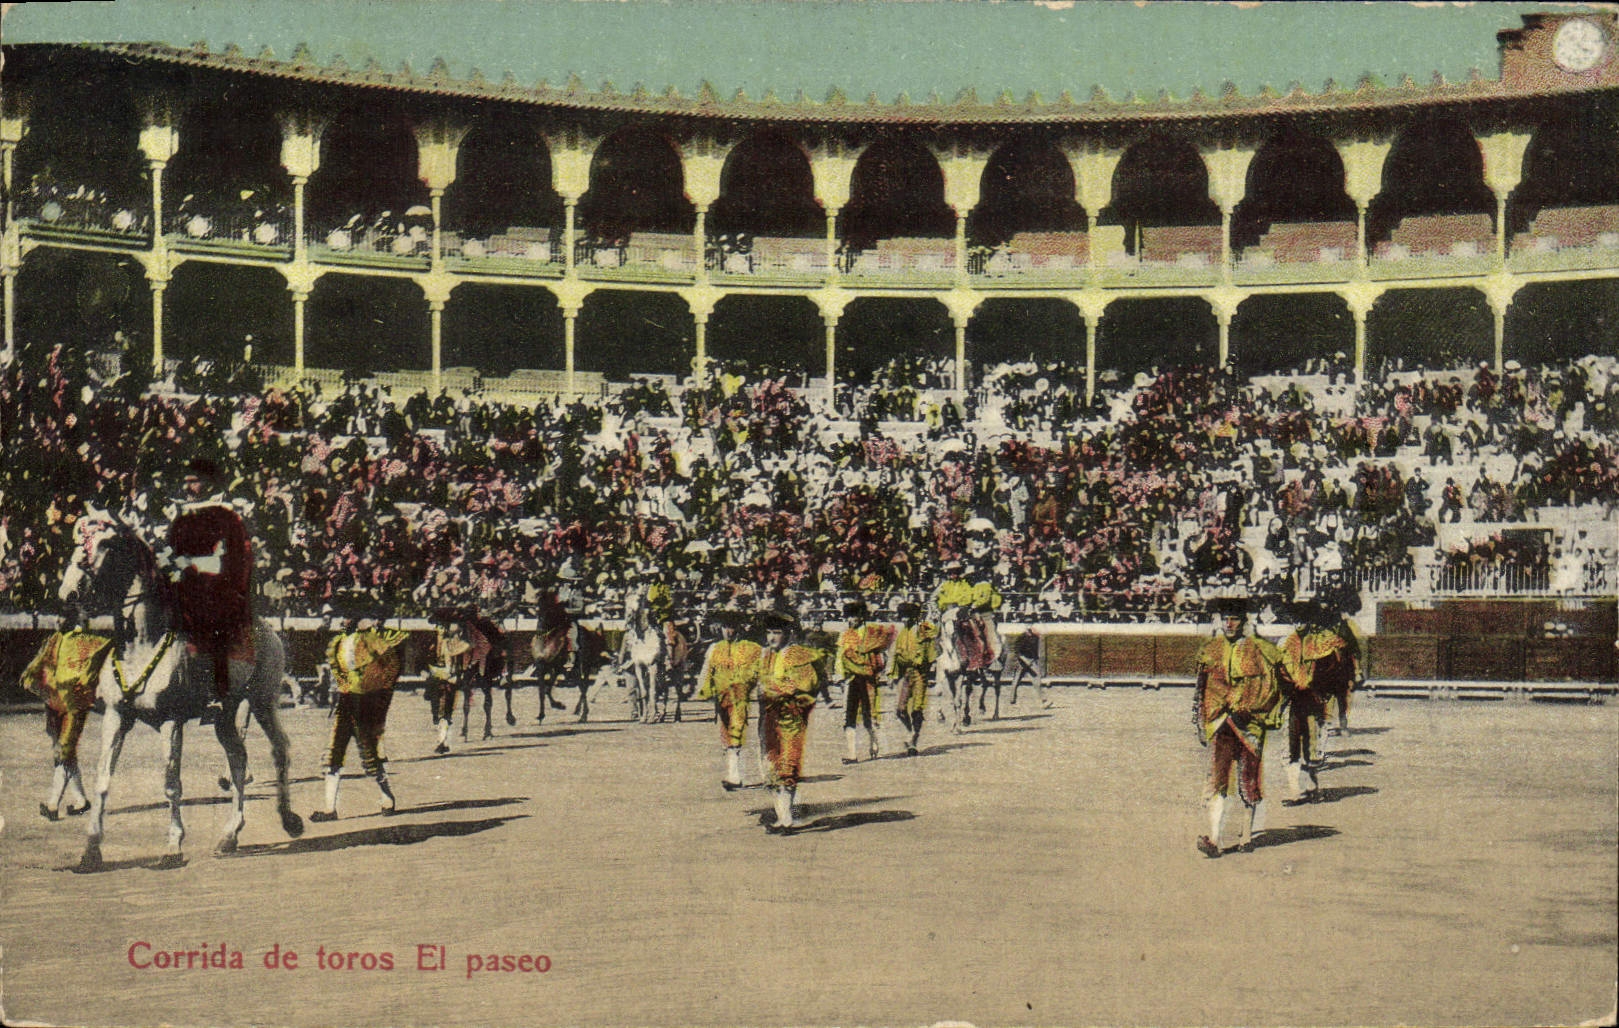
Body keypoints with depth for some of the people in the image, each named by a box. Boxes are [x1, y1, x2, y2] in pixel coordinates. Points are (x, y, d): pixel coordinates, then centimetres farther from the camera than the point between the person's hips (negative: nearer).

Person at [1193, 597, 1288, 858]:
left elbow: (1271, 689, 3)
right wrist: (1201, 726, 15)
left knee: (1248, 781, 5)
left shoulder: (1259, 651, 3)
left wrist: (1244, 711, -7)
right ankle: (1213, 839, -19)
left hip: (1250, 725, -1)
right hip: (1220, 727, 1)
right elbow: (1200, 691, 17)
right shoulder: (1210, 651, 10)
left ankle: (1247, 836, 18)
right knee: (1217, 779, -11)